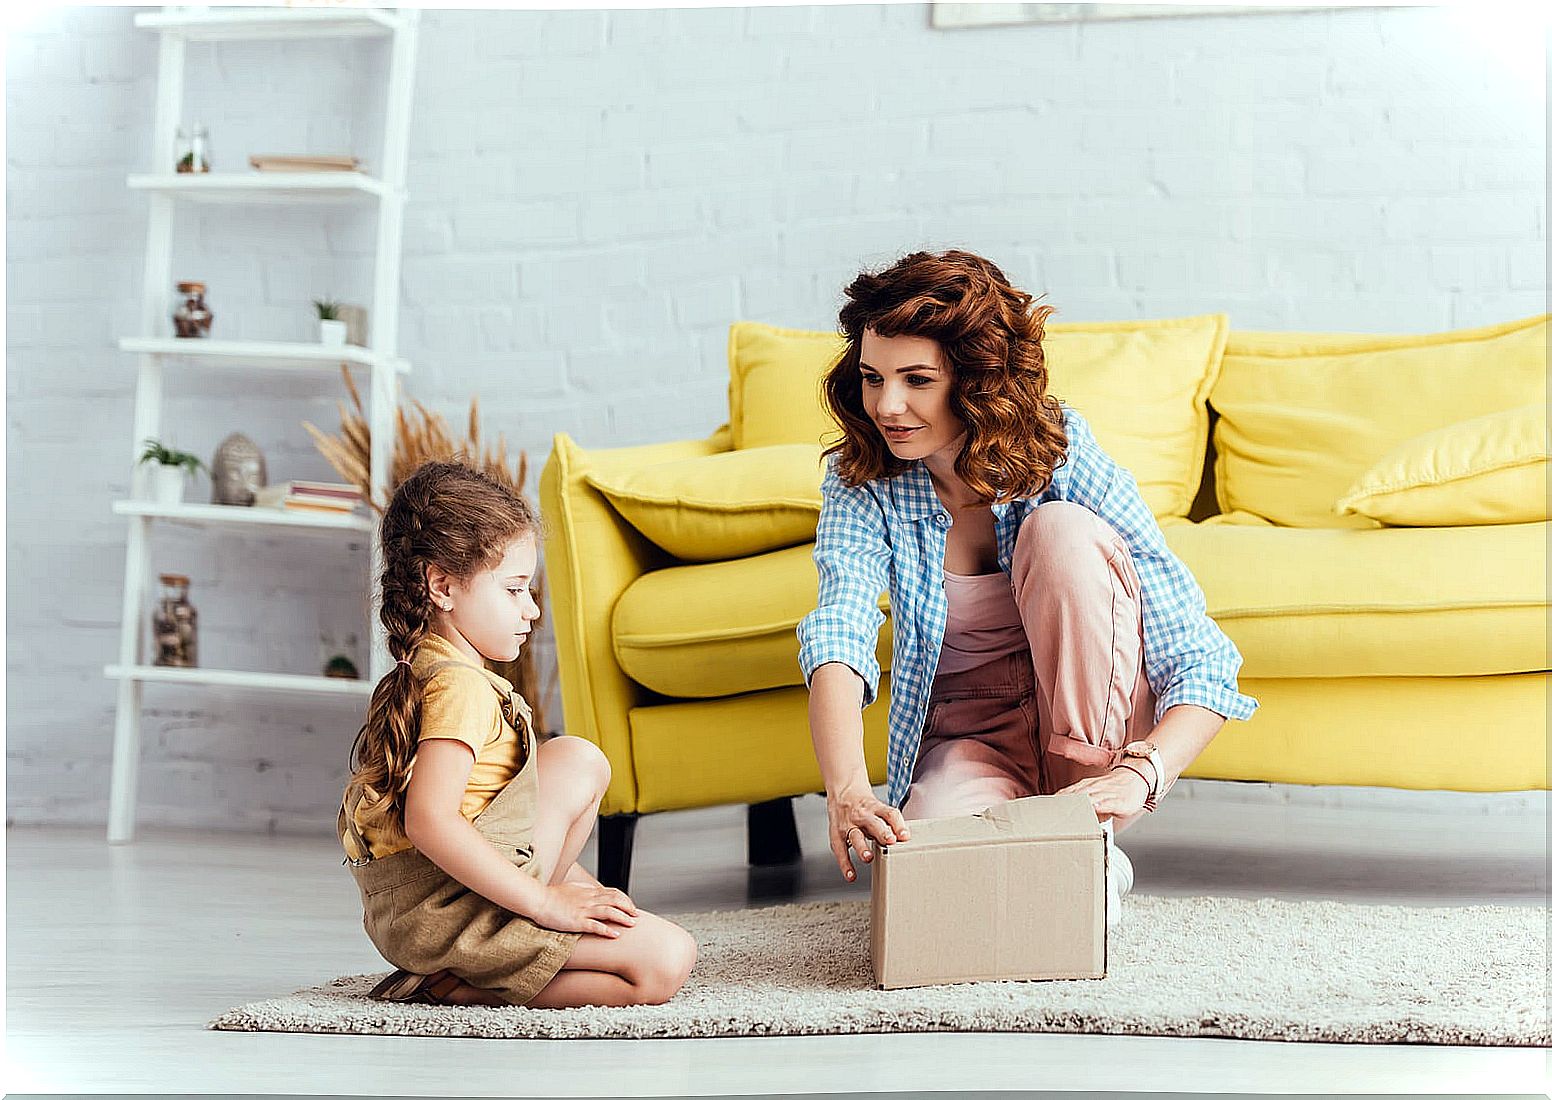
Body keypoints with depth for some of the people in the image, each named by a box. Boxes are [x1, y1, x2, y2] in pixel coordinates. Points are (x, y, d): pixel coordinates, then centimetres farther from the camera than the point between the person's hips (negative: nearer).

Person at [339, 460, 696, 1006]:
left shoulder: (419, 670, 19)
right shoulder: (460, 686, -15)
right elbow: (429, 820, -28)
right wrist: (546, 902, -24)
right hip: (442, 911, -10)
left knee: (577, 759, 21)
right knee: (666, 960, -16)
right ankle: (454, 986, -12)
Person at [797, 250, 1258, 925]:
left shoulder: (1065, 459, -18)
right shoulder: (861, 483, -12)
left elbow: (1201, 664, -21)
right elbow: (838, 636, -30)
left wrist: (1138, 776, -40)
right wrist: (846, 790, -50)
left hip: (1098, 731, -1)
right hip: (966, 746, 1)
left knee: (1061, 531, -27)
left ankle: (1095, 846, -18)